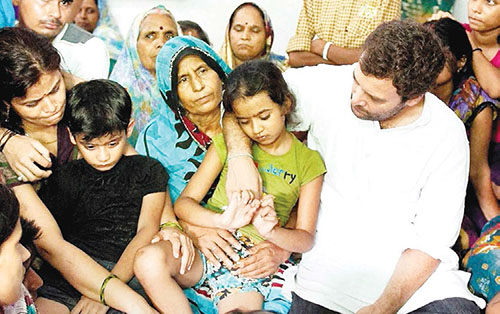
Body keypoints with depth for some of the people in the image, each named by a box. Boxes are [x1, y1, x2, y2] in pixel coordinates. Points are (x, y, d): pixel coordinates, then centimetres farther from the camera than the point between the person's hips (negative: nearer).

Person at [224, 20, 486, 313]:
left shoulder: (447, 135, -11)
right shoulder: (326, 85, -10)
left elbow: (430, 241, -9)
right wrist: (240, 158, -20)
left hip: (408, 264, 1)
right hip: (331, 254, 0)